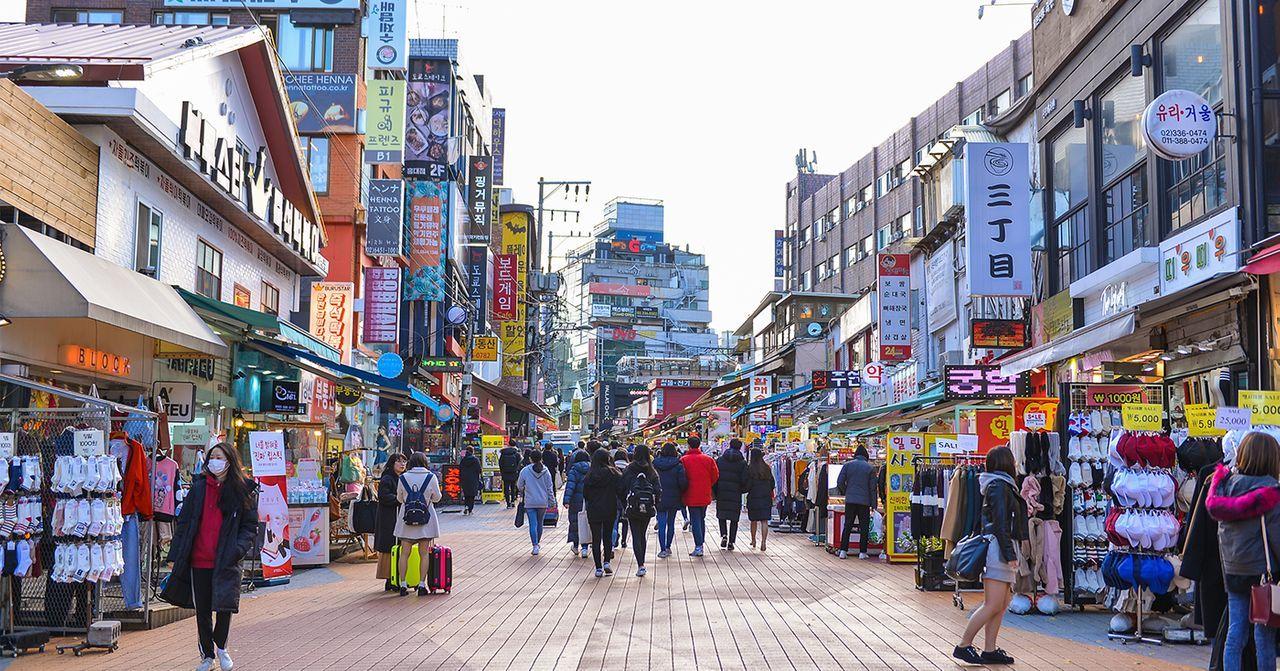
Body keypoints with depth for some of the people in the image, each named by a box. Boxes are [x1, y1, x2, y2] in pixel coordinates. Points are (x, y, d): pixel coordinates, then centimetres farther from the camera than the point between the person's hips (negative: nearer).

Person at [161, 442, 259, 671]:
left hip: (226, 562, -2)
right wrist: (177, 555, 2)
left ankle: (220, 647, 16)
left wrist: (239, 547, -12)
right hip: (198, 560, 2)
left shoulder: (243, 491, 3)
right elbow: (183, 522, 9)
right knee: (202, 611, 8)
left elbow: (250, 525, 5)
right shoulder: (198, 488, 6)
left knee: (225, 606, -13)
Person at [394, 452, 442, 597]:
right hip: (426, 519, -1)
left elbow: (399, 498, 8)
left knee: (405, 553, 7)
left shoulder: (403, 477, -2)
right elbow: (437, 497, 3)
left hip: (406, 518, 1)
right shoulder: (431, 477, -6)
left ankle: (403, 585, 5)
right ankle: (422, 585, 4)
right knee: (424, 553, 6)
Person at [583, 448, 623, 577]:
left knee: (596, 538, 5)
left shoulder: (589, 475, -2)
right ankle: (607, 561, 0)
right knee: (607, 536, 15)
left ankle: (598, 568, 3)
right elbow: (620, 489, -9)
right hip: (610, 509, -1)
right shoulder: (613, 473, -8)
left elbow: (585, 493, 2)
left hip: (593, 510, 1)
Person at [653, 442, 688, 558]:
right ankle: (668, 547, 22)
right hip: (673, 499, 0)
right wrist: (681, 493, 7)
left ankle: (663, 549, -6)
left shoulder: (655, 464, -4)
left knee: (661, 525, 0)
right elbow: (683, 482, -12)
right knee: (671, 524, 14)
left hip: (659, 499, 0)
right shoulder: (678, 465, -8)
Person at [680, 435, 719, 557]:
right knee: (702, 519, 18)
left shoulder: (684, 460, -10)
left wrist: (684, 489, 10)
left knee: (695, 521, -1)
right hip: (705, 496, 3)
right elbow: (715, 475, 2)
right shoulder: (708, 459, 0)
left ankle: (698, 546, -9)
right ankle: (701, 543, 22)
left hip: (692, 496, -3)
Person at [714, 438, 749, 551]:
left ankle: (724, 535, -7)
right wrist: (742, 490, 13)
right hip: (735, 494, -1)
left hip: (721, 493, 1)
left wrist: (715, 492, 11)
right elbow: (744, 480, -6)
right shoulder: (742, 462, -2)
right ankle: (731, 542, 4)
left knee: (721, 515, 14)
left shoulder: (720, 460, 3)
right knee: (734, 518, 7)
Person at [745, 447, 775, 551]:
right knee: (764, 521, -1)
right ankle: (763, 542, -12)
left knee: (753, 520, 14)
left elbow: (748, 485, -10)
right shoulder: (767, 468, 2)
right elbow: (773, 484, 8)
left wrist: (746, 490, 10)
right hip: (766, 497, 2)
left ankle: (753, 540, 28)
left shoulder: (750, 469, -10)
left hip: (753, 497, -2)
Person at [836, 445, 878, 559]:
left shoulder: (847, 465, 3)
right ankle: (862, 552, 5)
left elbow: (840, 482, -1)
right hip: (864, 502, -1)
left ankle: (843, 551, 4)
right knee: (864, 526, 6)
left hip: (850, 500, 1)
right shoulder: (870, 468, 2)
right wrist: (873, 505, 5)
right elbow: (873, 487, 1)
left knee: (847, 526, 7)